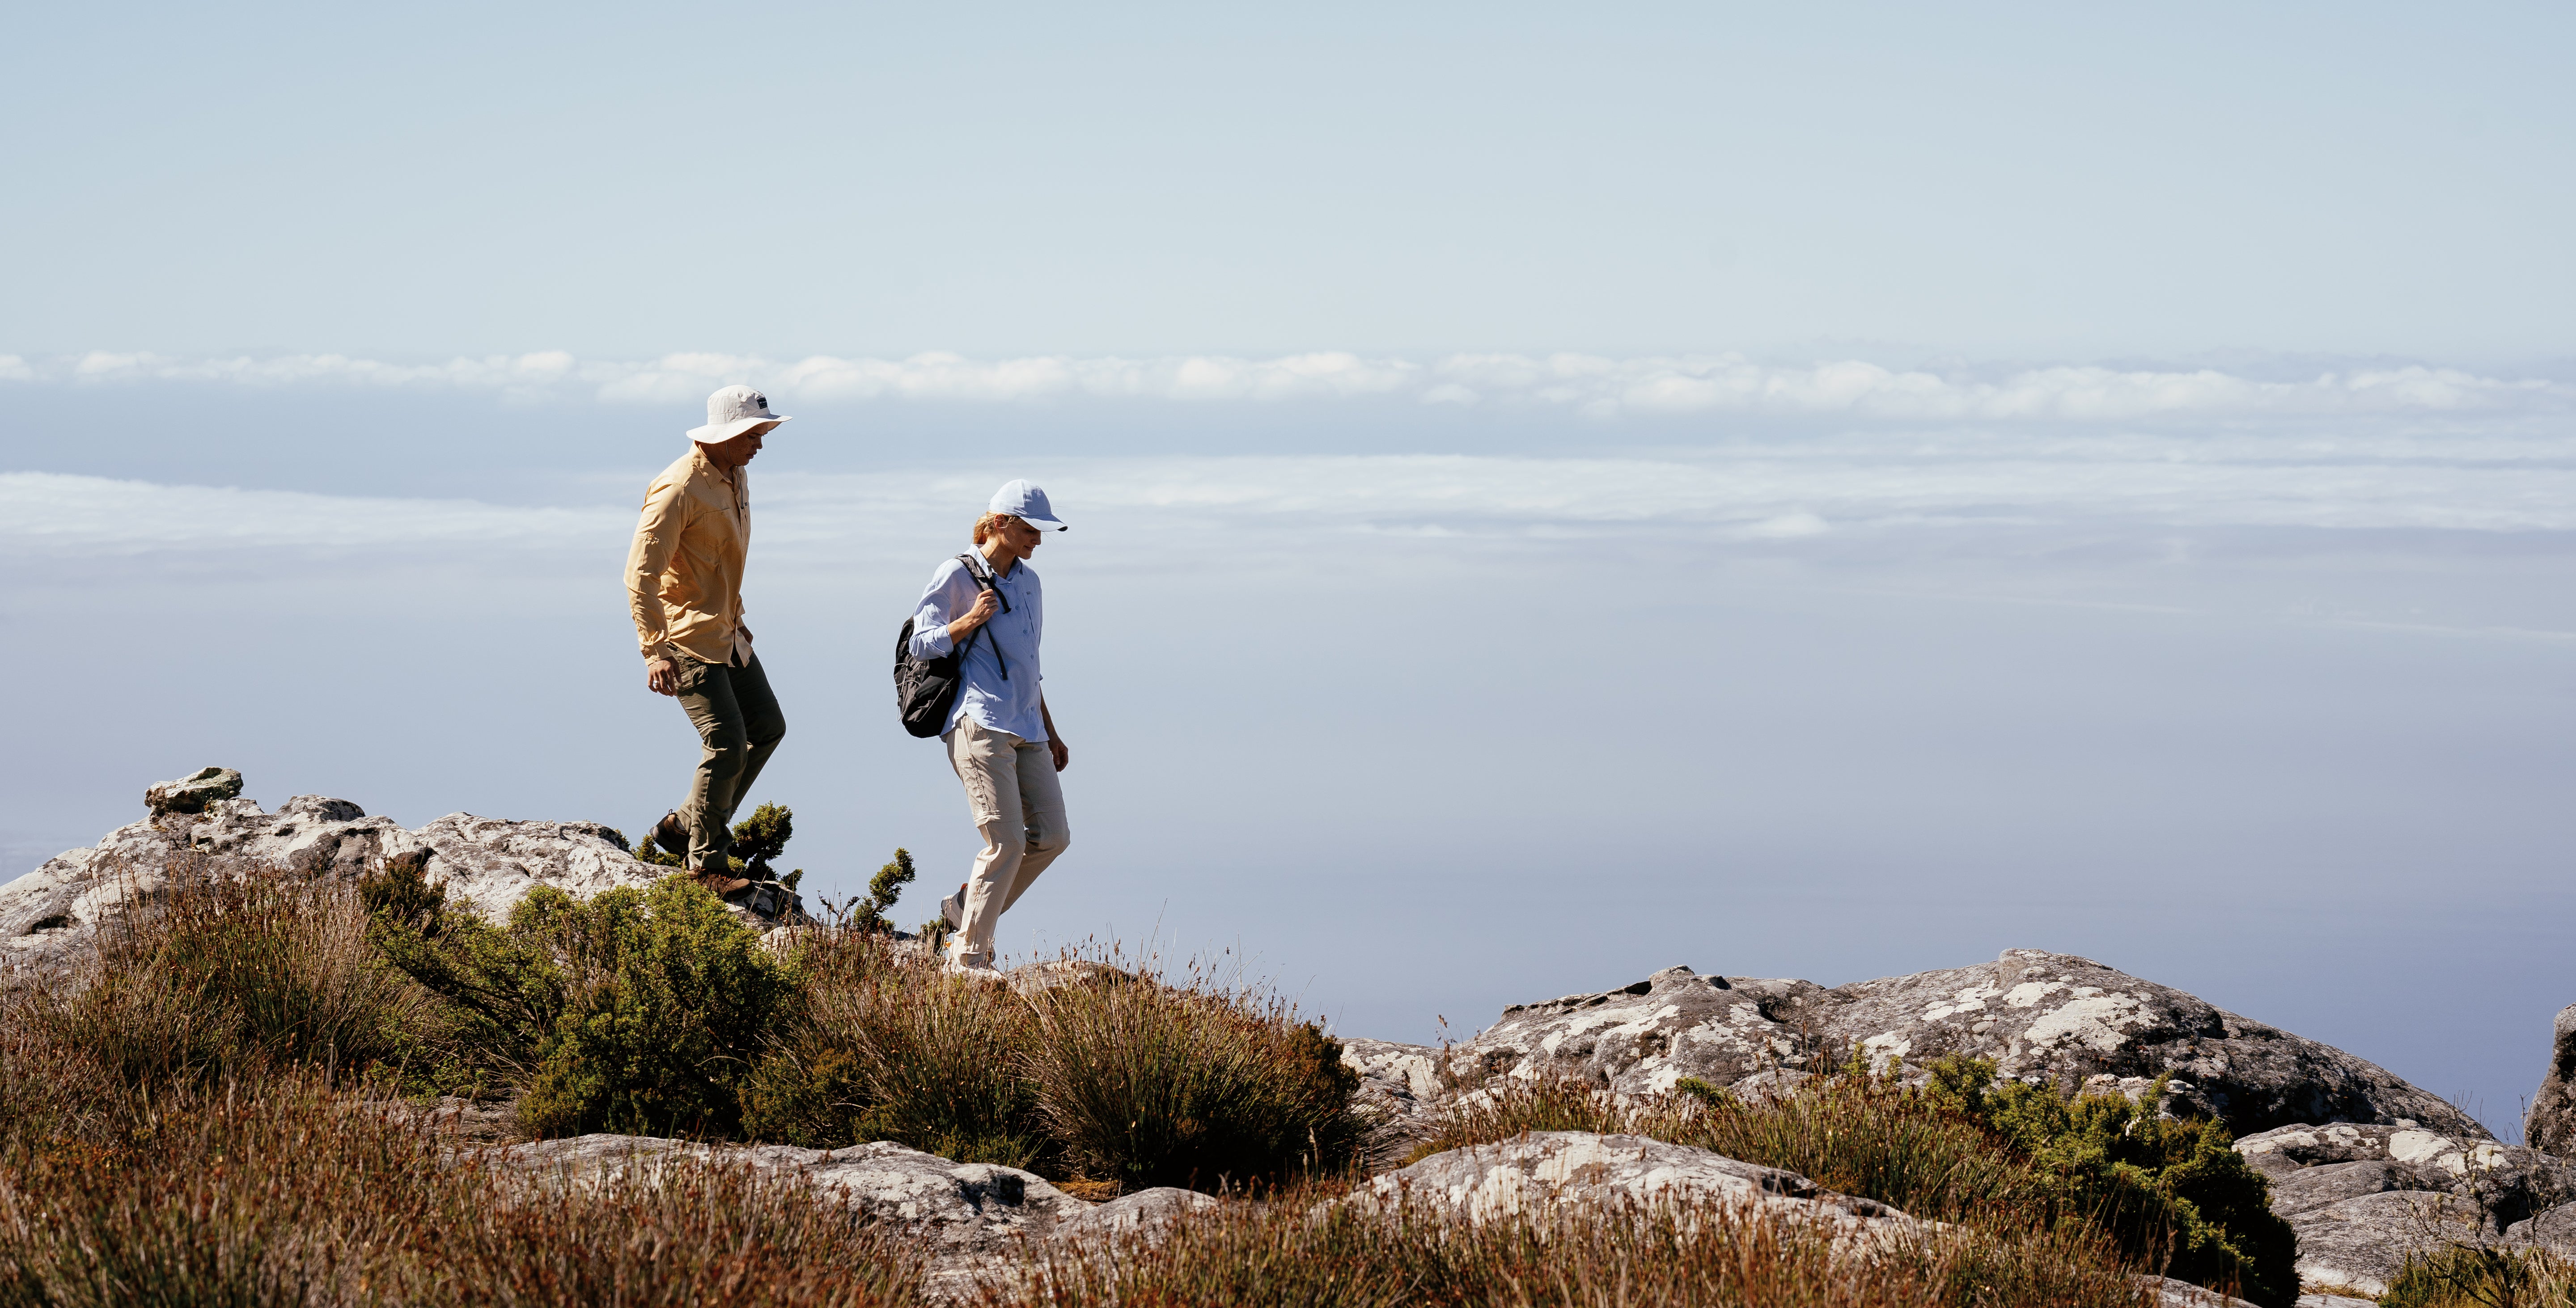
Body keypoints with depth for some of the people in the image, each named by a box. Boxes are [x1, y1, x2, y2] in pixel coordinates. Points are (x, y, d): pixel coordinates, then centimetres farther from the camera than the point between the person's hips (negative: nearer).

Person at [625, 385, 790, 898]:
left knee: (767, 728, 12)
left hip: (726, 632, 10)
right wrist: (654, 652, -28)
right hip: (687, 638, -10)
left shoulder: (735, 477, 8)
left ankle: (686, 827, 21)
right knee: (727, 744, -13)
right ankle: (706, 863, 0)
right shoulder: (679, 489, -21)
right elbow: (640, 573, -23)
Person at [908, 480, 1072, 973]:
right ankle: (967, 959, -5)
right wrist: (971, 621, -17)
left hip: (1027, 730, 8)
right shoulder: (957, 575, -2)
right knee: (1007, 842, -14)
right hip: (980, 726, -8)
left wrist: (1050, 732, 26)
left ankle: (967, 906, 19)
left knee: (1051, 836, 1)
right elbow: (922, 645, -2)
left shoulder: (1028, 581, 20)